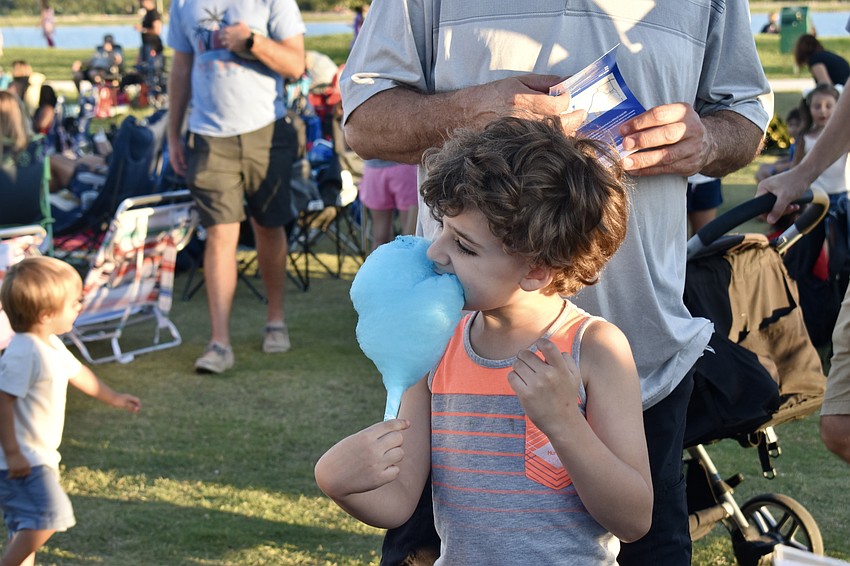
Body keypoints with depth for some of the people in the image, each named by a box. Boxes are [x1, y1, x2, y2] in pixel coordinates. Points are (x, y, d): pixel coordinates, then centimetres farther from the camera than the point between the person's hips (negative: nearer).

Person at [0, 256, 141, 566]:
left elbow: (77, 372, 27)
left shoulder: (51, 345, 9)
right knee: (48, 516, -18)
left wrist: (113, 398, 40)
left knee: (28, 524, 15)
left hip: (38, 456, 10)